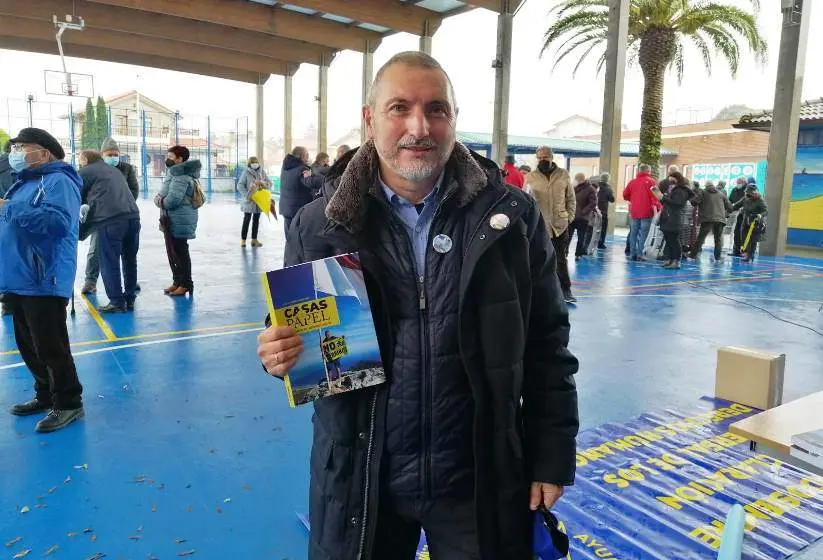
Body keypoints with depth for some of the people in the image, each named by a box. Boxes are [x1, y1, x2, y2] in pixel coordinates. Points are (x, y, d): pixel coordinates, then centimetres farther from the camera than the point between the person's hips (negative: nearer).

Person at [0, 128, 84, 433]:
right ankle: (46, 395, 30)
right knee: (29, 346, 17)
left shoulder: (57, 181, -11)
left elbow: (58, 221, -28)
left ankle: (68, 403, 8)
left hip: (44, 282, -10)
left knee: (50, 347, -4)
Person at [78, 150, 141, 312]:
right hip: (133, 216, 7)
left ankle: (116, 302, 0)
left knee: (109, 262, 0)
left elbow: (77, 199, 12)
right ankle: (129, 299, 19)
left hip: (109, 220, -7)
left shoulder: (85, 172, 10)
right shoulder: (114, 170, 30)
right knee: (130, 260, 13)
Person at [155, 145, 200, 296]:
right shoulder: (174, 173, 17)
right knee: (172, 251, 15)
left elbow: (173, 199, -26)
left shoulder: (181, 176, -18)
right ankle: (177, 281, 25)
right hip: (171, 219, 10)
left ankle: (186, 284, 5)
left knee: (180, 252, -3)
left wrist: (160, 201, -8)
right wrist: (159, 198, -2)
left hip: (179, 220, -10)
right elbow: (163, 194, 18)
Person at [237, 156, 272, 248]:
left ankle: (254, 239, 17)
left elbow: (269, 183, 6)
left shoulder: (262, 172, 8)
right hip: (249, 201, -4)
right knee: (246, 220, -2)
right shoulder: (246, 172, -3)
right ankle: (243, 240, 4)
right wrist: (247, 196, -18)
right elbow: (240, 186, -7)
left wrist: (262, 183, -14)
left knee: (256, 220, 10)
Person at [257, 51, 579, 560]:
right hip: (360, 480, 1)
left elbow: (546, 347, -1)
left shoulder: (512, 216, -6)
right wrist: (282, 354, -18)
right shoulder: (320, 224, -6)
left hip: (481, 479, 0)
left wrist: (552, 457, 0)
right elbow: (295, 333, 5)